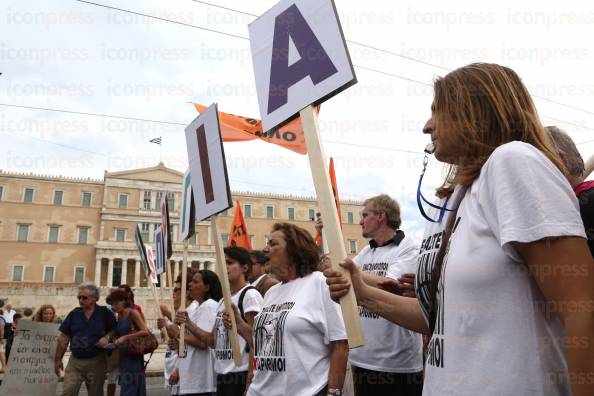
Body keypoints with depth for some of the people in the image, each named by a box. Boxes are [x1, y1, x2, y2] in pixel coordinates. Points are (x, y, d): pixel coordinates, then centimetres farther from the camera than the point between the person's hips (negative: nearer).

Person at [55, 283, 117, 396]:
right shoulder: (74, 314, 2)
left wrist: (107, 337, -17)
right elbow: (63, 338, 6)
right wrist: (58, 359, 5)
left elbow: (114, 330, 4)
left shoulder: (105, 313, -5)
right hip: (75, 361, 2)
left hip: (96, 362, -2)